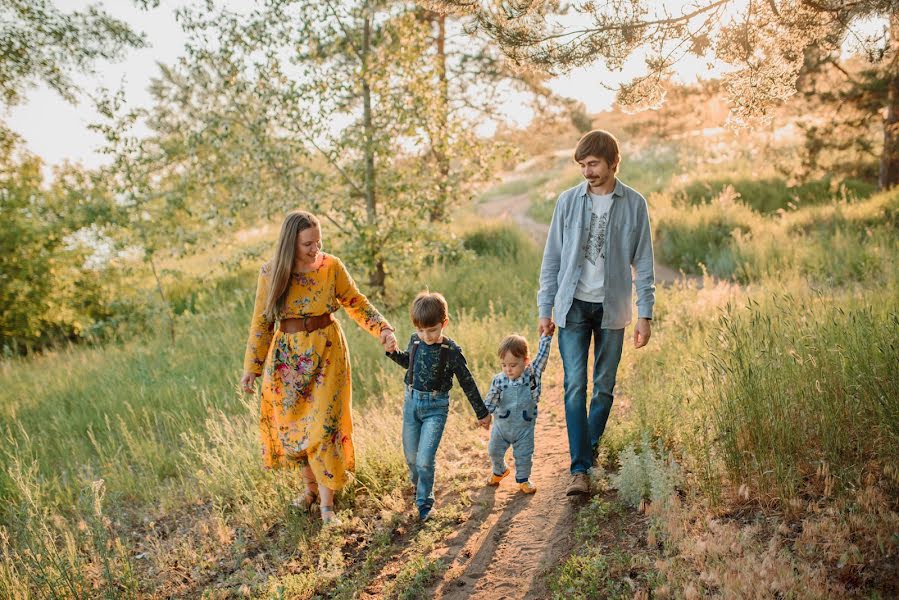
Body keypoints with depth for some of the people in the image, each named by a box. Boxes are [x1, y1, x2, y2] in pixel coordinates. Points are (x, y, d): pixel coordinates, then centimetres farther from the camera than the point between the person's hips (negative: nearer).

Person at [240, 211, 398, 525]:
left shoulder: (331, 266, -11)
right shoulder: (270, 273, -9)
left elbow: (357, 303, 1)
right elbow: (261, 321, 1)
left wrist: (383, 329, -14)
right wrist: (251, 367, 4)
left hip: (327, 352, -1)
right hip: (287, 356, 2)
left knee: (324, 424, -3)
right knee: (294, 424, 10)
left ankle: (326, 502, 8)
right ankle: (310, 487, 33)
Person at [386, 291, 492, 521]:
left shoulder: (451, 351, -15)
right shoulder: (415, 341, -3)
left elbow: (467, 383, -8)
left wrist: (482, 413, -2)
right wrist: (392, 351, 0)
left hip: (436, 407, -4)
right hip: (411, 402, 5)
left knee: (424, 459, -10)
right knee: (411, 456, 16)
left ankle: (425, 501, 13)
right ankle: (418, 485, 46)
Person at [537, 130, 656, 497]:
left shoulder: (633, 204, 1)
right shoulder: (568, 201, 2)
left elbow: (643, 263, 3)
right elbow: (552, 258, 5)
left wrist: (645, 315, -2)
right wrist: (545, 309, 2)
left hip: (612, 307, 0)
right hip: (574, 306, 0)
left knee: (605, 387, 8)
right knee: (575, 387, -7)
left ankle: (591, 445, 29)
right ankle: (580, 469, -5)